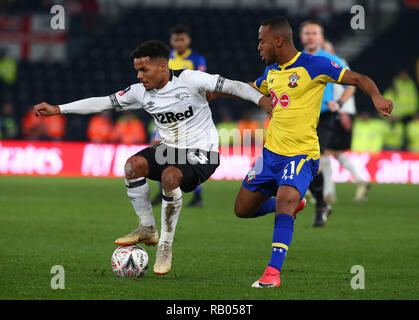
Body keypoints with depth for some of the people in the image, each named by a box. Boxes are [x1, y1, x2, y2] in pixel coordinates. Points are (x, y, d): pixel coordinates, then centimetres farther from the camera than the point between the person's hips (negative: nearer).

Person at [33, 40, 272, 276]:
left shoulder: (189, 80, -14)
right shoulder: (141, 92, 2)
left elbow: (230, 86, -14)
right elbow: (103, 103, 7)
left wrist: (261, 98, -29)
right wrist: (57, 109, 6)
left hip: (201, 156, -6)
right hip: (170, 150, 6)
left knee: (169, 176, -35)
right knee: (133, 165, -22)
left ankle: (165, 246, -21)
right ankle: (147, 230, -6)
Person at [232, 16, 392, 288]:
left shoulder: (313, 65, -11)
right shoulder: (272, 72, 10)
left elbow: (359, 79, -12)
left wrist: (376, 97, -30)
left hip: (301, 154, -8)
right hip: (271, 152, 8)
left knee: (284, 200, -31)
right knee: (242, 210, 11)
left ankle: (273, 272, -30)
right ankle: (292, 204, 37)